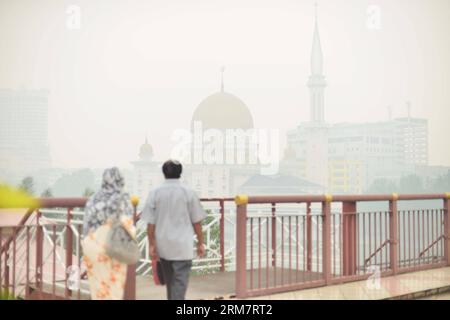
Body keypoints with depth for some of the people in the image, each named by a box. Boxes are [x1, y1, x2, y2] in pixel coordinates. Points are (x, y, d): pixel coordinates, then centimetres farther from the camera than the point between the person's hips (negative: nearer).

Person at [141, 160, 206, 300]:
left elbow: (150, 223, -3)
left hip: (163, 245, 3)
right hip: (182, 245, -3)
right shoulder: (188, 193, -5)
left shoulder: (155, 193, -2)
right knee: (180, 282, -1)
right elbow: (196, 222, -2)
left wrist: (152, 245, 4)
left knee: (170, 280, 20)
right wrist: (200, 243, 7)